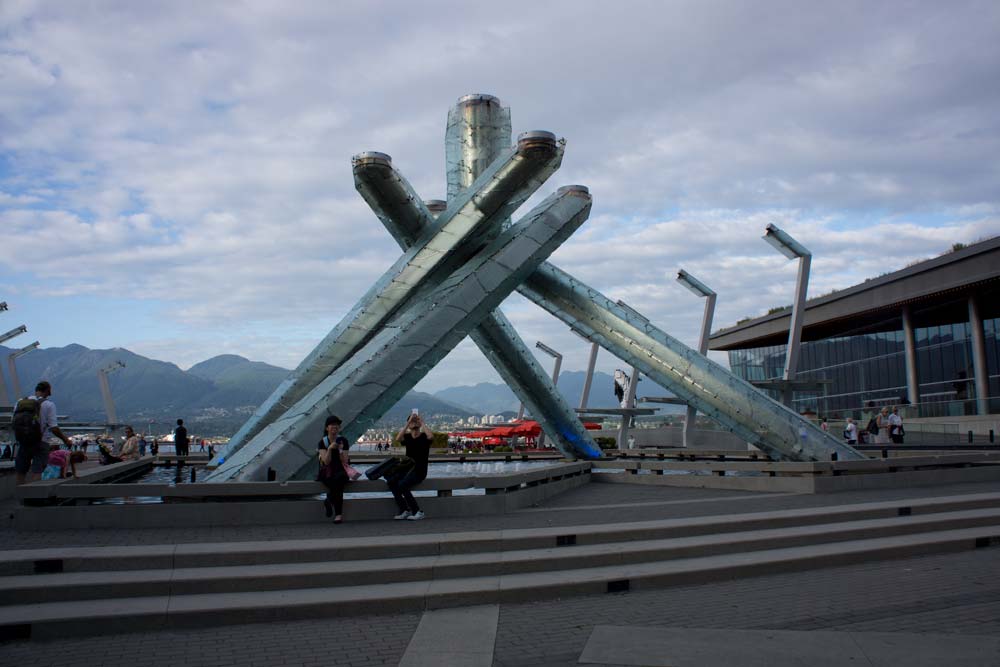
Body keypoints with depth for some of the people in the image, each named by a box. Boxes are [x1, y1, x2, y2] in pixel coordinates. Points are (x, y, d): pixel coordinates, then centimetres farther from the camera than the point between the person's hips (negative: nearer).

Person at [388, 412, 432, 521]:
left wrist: (422, 422, -16)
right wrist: (409, 422, -15)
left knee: (402, 485, -27)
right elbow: (398, 438, -14)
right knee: (391, 481, -19)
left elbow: (431, 436, -27)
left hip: (420, 470, -5)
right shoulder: (407, 437, 8)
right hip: (407, 468, 5)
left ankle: (417, 512, -16)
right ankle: (404, 510, -14)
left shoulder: (424, 437, -2)